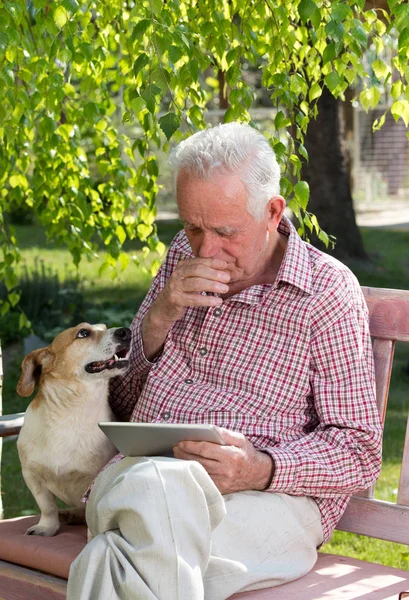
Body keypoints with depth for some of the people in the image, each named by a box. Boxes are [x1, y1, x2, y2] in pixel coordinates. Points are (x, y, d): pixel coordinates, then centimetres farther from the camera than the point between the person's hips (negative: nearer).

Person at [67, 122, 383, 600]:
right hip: (136, 471, 4)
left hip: (268, 498, -3)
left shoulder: (326, 290, 2)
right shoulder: (181, 260, 17)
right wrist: (159, 318, -3)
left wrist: (262, 470, -18)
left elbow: (358, 452, 1)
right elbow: (121, 402, 16)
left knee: (155, 490, -37)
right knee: (142, 487, -35)